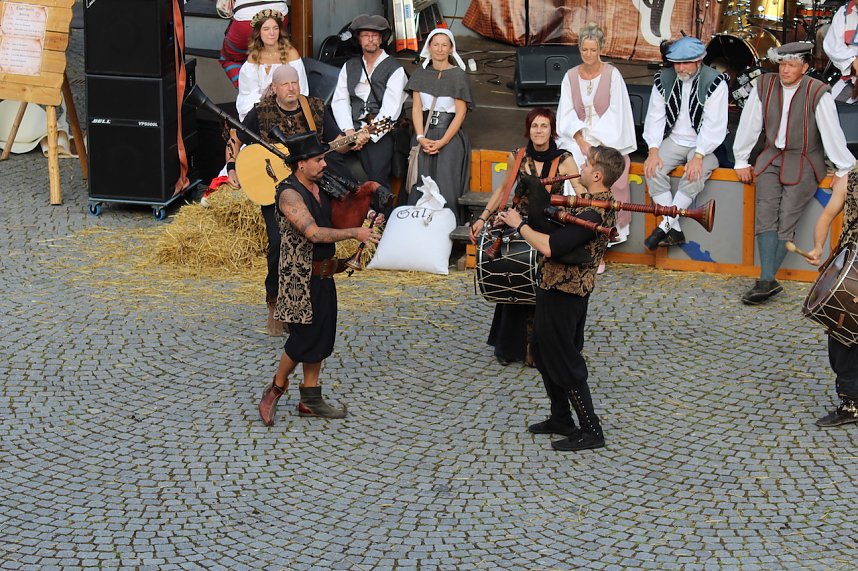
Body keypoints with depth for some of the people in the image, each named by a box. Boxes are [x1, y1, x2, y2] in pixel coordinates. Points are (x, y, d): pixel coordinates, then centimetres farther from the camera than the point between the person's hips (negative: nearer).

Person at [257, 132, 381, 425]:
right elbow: (314, 233, -28)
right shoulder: (289, 194, -19)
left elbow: (331, 222, 23)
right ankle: (274, 391, 16)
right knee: (303, 339, -3)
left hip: (323, 276, 9)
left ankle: (310, 400, 19)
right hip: (300, 278, -9)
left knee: (321, 337, 11)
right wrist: (354, 233, -27)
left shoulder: (319, 187, 9)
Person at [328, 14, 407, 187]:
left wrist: (368, 135, -16)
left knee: (377, 183, -21)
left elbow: (390, 109, -6)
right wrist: (348, 130, -7)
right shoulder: (349, 66, 19)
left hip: (379, 133, -4)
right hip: (351, 129, 4)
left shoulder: (394, 69, 3)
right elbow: (339, 101, 10)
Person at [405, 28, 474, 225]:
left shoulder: (458, 75, -1)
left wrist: (442, 142, -12)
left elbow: (461, 113, -4)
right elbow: (416, 108, 5)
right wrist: (421, 138, -9)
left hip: (450, 136, -3)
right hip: (424, 134, 3)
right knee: (420, 188, -1)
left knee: (445, 188, -8)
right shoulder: (421, 74, 9)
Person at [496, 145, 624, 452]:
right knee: (544, 353, 22)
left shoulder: (593, 214, -27)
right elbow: (562, 230, 13)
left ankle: (591, 431, 8)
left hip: (562, 293, -10)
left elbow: (549, 246, -32)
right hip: (557, 287, 10)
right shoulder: (599, 202, 5)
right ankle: (561, 419, 32)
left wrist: (519, 224, -18)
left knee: (564, 361, 0)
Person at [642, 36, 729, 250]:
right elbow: (655, 117, 0)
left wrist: (699, 156, -27)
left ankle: (665, 226, -29)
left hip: (703, 144, -4)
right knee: (653, 169, -24)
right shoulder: (664, 79, 1)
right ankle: (675, 231, -22)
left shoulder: (715, 82, -12)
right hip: (674, 141, 4)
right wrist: (654, 150, -14)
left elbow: (714, 125, -16)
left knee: (697, 173, -34)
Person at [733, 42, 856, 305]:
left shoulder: (817, 93, -13)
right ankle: (768, 281, -24)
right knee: (765, 215, -15)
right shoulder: (764, 85, -3)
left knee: (786, 220, -16)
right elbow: (749, 124, 4)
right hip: (771, 159, 3)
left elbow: (832, 134, -9)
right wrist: (741, 161, 8)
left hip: (804, 163, -3)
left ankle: (766, 280, -17)